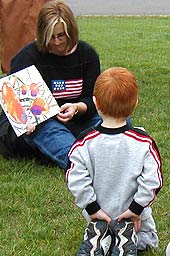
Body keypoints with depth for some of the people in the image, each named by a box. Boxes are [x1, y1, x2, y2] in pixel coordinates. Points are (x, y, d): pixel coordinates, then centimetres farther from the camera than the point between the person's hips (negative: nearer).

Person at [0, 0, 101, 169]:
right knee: (50, 131, -41)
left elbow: (93, 100, 1)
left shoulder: (87, 54, 3)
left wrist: (77, 108, -24)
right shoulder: (28, 56, -5)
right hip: (36, 123, -4)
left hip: (77, 119, 5)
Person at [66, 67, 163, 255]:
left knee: (95, 227, 35)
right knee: (147, 239, 28)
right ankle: (128, 237, -6)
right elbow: (152, 180, -18)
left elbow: (75, 180, -17)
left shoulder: (84, 142, -16)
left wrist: (93, 209, -7)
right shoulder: (143, 142, -17)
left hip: (98, 214, 1)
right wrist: (137, 208, -7)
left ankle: (97, 236, -1)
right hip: (133, 214, -1)